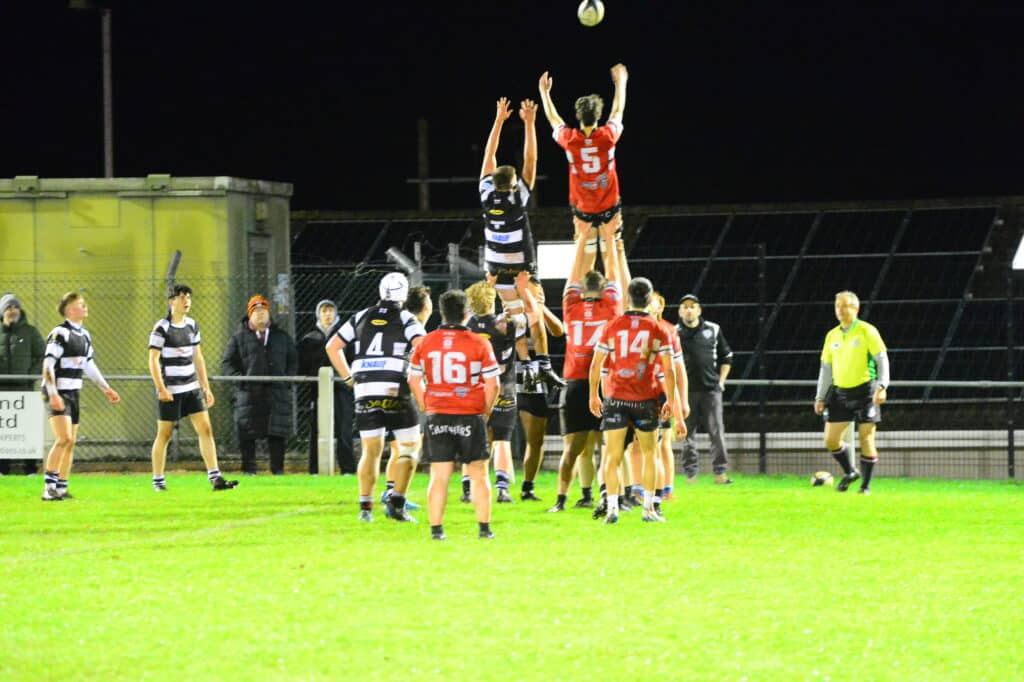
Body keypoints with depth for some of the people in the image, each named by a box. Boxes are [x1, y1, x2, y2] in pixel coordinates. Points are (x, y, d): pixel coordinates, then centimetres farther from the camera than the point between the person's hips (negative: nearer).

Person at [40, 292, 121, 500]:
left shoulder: (84, 335, 12)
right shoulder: (60, 333, -14)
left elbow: (89, 366, 23)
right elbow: (47, 365, -19)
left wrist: (106, 388, 21)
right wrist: (53, 394, -26)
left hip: (73, 393, 8)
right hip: (58, 393, -8)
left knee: (71, 442, 6)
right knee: (64, 438, -18)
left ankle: (61, 488, 12)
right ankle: (48, 487, -16)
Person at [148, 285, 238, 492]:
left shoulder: (192, 325, 10)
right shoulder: (161, 328, -9)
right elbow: (153, 360, -12)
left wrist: (206, 387, 14)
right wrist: (161, 388, -20)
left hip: (192, 387, 6)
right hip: (170, 390, -6)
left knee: (205, 429, -4)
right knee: (164, 434, 2)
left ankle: (215, 478, -7)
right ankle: (158, 480, 13)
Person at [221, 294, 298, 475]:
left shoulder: (281, 336, 17)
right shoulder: (239, 338, 9)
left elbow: (293, 360, 21)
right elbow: (227, 362, 8)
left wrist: (287, 378, 4)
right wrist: (240, 378, -8)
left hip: (277, 392, 2)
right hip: (249, 392, -2)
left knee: (277, 433, -2)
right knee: (247, 433, -4)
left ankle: (278, 468, 3)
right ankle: (249, 469, 2)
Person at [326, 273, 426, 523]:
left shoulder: (361, 318, 14)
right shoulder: (407, 320, 1)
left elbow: (332, 346, 19)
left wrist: (349, 378, 19)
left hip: (365, 392, 4)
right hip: (395, 392, -4)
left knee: (371, 450, 10)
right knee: (410, 445, 8)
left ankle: (365, 507, 7)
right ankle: (396, 503, -1)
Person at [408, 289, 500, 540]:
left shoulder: (425, 343, 2)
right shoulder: (479, 343, -6)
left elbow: (414, 380, 8)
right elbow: (492, 383, -5)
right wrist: (485, 412, 7)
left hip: (437, 416, 2)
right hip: (470, 416, -2)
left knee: (439, 476, 6)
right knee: (479, 474, 7)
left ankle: (436, 529, 3)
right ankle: (484, 527, 5)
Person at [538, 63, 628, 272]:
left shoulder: (569, 139, -13)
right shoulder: (608, 136, -14)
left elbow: (553, 119, 8)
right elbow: (618, 111, 7)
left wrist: (544, 92, 24)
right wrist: (620, 83, 23)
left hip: (582, 210, 1)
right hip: (609, 208, -1)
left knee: (586, 256, 7)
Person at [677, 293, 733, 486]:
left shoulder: (713, 330, 9)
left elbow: (726, 357, 17)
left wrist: (721, 381, 8)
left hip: (711, 389, 1)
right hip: (686, 390, -1)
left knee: (717, 433, -3)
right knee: (688, 434, 2)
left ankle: (720, 473, 0)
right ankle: (690, 475, 7)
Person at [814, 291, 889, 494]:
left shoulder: (867, 331, -4)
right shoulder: (832, 336, 11)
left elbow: (882, 360, -7)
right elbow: (826, 368, 16)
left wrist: (881, 386, -18)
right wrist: (820, 397, 11)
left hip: (864, 390, -5)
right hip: (840, 392, 5)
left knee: (866, 440, -5)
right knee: (831, 440, -1)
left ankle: (866, 484, 7)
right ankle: (849, 472, 21)